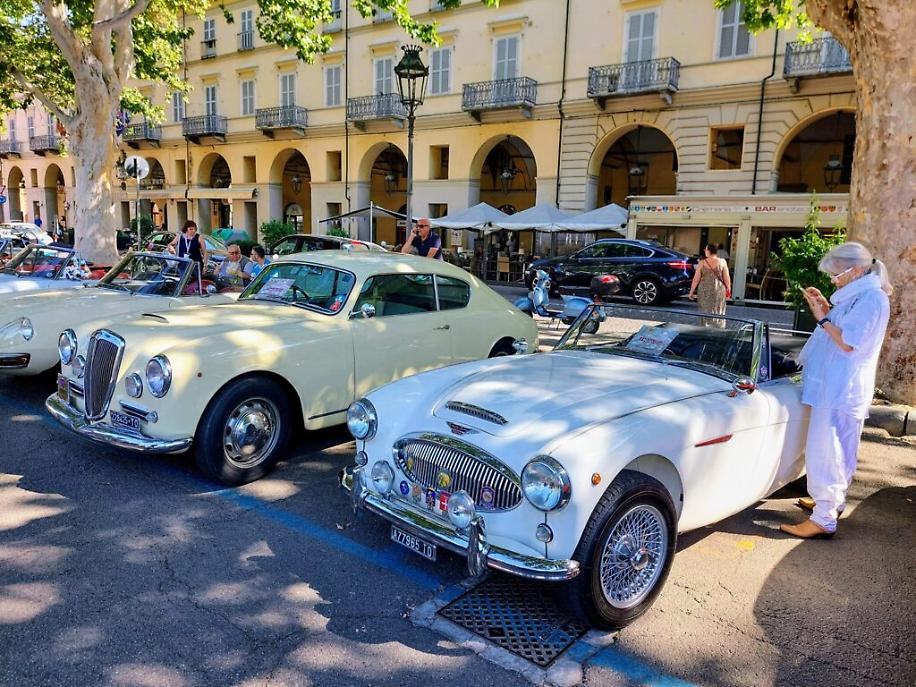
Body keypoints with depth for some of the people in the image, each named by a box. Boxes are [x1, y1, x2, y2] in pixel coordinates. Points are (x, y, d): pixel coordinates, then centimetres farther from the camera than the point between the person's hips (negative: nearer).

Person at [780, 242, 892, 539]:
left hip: (842, 389, -10)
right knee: (837, 450, 21)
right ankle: (832, 500, 35)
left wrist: (822, 317, -13)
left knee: (825, 451, -8)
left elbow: (848, 343, -22)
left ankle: (823, 520, -3)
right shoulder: (858, 294, 13)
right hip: (836, 385, 10)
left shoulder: (871, 297, -17)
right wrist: (826, 307, 9)